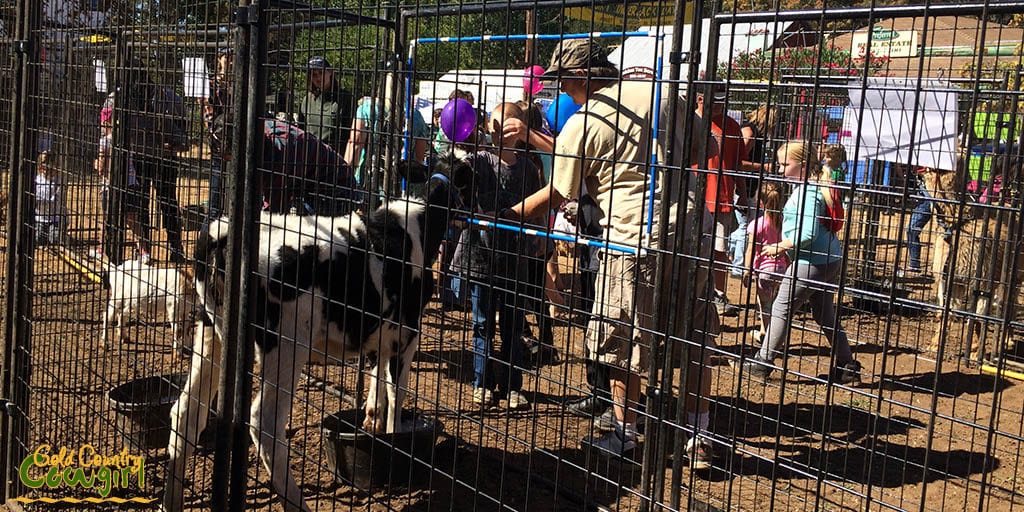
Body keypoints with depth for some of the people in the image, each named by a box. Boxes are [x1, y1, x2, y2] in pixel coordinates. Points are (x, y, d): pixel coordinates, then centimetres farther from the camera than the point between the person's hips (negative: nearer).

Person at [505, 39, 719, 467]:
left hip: (635, 239, -5)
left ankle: (625, 434, 25)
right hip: (690, 228, 6)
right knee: (694, 340, 14)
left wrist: (506, 216, 14)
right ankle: (699, 440, 19)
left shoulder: (582, 124, -6)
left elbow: (556, 195, 2)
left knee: (624, 341, 12)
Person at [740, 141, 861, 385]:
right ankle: (847, 366, 21)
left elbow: (808, 234, -26)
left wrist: (780, 246, -15)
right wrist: (786, 246, 13)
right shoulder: (816, 187, 12)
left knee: (781, 308, 1)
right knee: (825, 314, 17)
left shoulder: (807, 193, -18)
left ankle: (763, 362, 9)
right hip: (830, 259, 10)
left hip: (813, 262, -10)